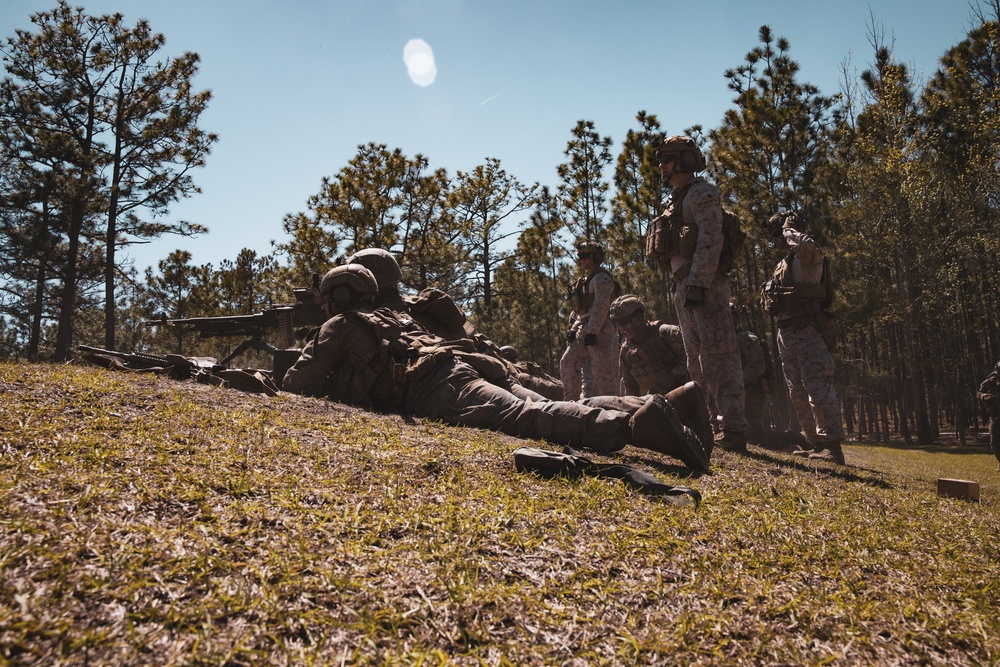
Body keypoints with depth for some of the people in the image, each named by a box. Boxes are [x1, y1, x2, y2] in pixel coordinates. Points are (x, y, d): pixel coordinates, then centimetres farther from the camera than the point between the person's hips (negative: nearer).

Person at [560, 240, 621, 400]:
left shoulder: (601, 278, -7)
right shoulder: (585, 280, 22)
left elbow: (600, 307, -18)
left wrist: (592, 332, -24)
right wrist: (572, 328, 11)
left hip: (599, 331, -10)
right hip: (583, 330, 10)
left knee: (602, 370, -8)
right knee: (568, 362, 7)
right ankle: (571, 400, 12)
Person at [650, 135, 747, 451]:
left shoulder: (701, 192, -4)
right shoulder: (676, 200, 25)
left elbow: (710, 240, -16)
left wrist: (698, 284, -24)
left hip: (704, 286, -10)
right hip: (683, 288, 10)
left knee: (719, 356, -12)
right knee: (697, 361, 10)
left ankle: (734, 430, -12)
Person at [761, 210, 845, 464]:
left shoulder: (809, 257, -6)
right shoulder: (783, 263, 21)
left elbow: (806, 245, -31)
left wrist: (789, 229, -12)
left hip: (807, 331, -10)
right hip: (785, 333, 10)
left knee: (817, 388, -14)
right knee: (797, 393, 11)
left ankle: (832, 445, -13)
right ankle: (815, 443, 17)